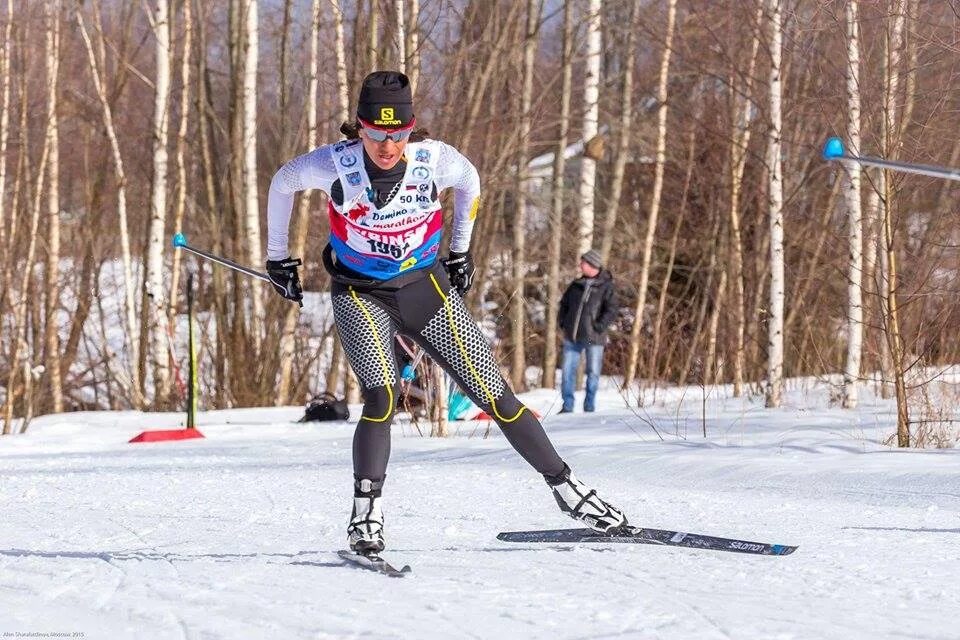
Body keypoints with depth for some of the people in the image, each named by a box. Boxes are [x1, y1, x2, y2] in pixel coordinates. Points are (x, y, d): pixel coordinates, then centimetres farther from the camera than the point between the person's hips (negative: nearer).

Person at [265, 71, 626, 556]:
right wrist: (277, 258, 8)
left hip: (425, 287, 2)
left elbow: (470, 181, 6)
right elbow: (281, 183, -1)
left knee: (495, 397, -1)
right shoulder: (334, 165, -23)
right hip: (360, 294, -1)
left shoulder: (434, 160, -20)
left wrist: (460, 250, 14)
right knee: (382, 397, -25)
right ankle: (365, 519, -15)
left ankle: (566, 489, 12)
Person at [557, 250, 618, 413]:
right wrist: (562, 323, 7)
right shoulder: (576, 285, 10)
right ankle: (567, 405, 9)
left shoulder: (606, 287, -5)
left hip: (593, 338, -5)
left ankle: (589, 407, 15)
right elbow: (564, 304, 20)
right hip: (572, 337, 5)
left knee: (593, 372, 3)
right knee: (567, 371, 2)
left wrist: (599, 327, -20)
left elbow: (611, 311, -12)